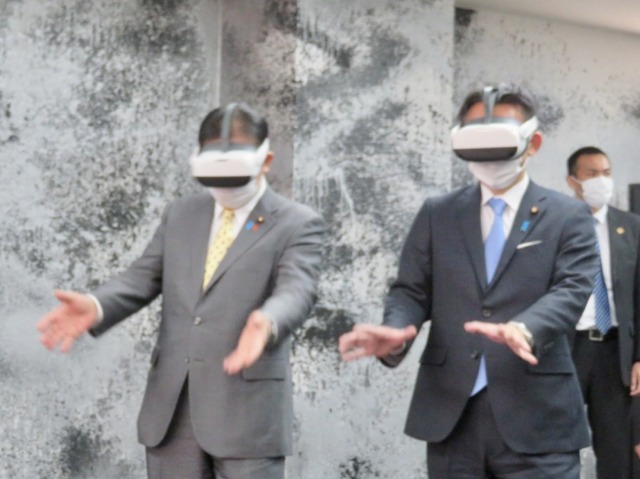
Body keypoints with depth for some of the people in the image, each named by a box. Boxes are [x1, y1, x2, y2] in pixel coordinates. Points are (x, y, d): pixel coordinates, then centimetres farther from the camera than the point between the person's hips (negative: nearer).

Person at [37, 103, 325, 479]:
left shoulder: (299, 224, -2)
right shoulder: (181, 215, 15)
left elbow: (296, 291, -18)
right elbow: (143, 278, 8)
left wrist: (265, 323, -41)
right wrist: (95, 306, -13)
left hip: (247, 409, -5)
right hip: (171, 407, 5)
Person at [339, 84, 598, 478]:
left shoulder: (569, 217, 5)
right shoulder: (437, 214, 12)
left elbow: (571, 289, -10)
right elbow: (411, 290, 8)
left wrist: (525, 329, -32)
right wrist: (397, 331, -17)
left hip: (536, 417, -2)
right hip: (451, 414, 3)